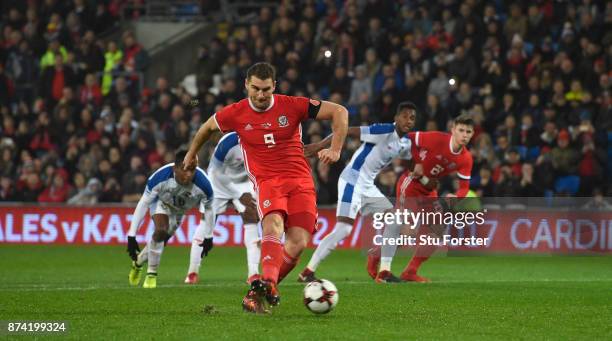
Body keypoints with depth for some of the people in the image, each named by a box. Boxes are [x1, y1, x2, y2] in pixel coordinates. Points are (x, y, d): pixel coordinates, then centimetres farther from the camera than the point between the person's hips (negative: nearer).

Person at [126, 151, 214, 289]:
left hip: (179, 210, 3)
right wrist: (131, 236, -32)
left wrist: (208, 237, -7)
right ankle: (151, 274, -9)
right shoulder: (160, 178, -42)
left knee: (161, 240, 14)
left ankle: (138, 262, 44)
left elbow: (208, 209, -18)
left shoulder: (203, 185, -39)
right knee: (161, 231, -27)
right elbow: (143, 204, -31)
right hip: (161, 201, -3)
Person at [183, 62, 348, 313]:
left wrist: (335, 149, -11)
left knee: (298, 243, -14)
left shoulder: (292, 106, -3)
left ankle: (259, 292, 1)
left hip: (301, 181, 1)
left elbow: (339, 112, 0)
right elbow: (208, 127, 23)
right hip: (267, 180, -1)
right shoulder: (236, 114, 1)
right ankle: (269, 283, -55)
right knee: (273, 226, -32)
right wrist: (192, 154, 37)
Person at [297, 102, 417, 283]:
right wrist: (320, 145, -25)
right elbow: (346, 131, -21)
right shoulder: (384, 131, -18)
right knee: (343, 229, -17)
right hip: (353, 181, -9)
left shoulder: (406, 143, 8)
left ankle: (384, 272, 8)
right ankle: (307, 272, -13)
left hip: (368, 187, 9)